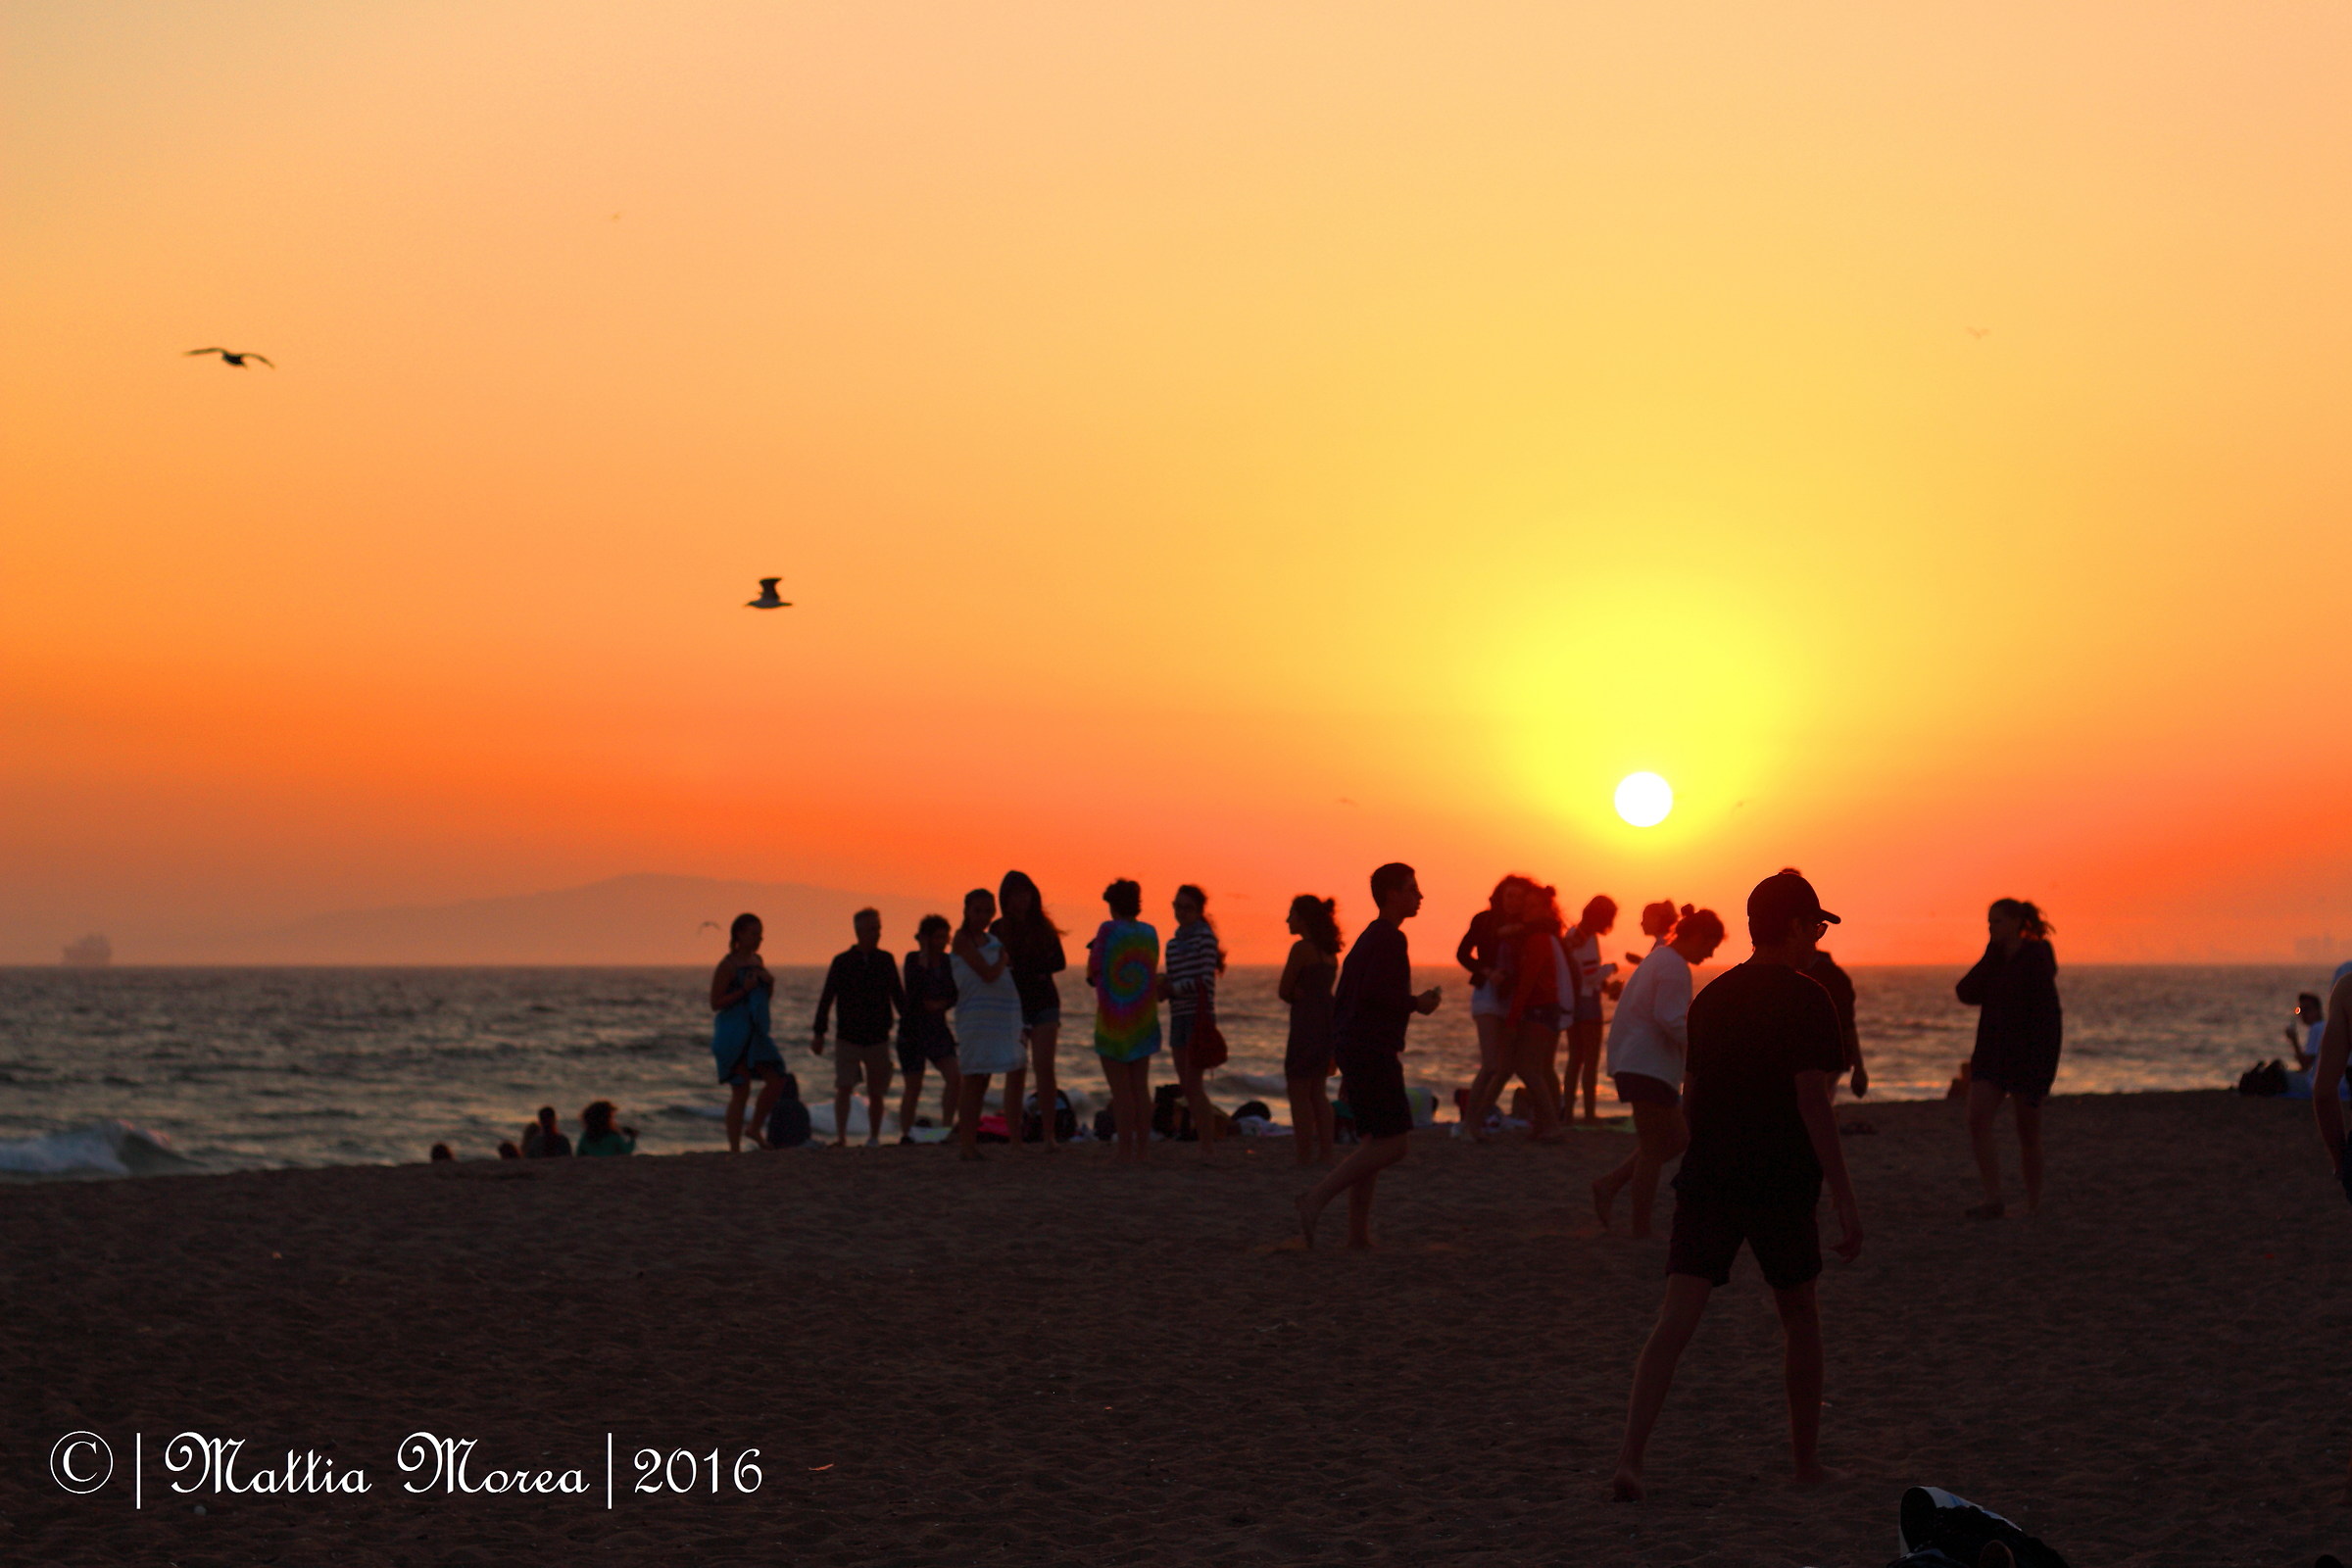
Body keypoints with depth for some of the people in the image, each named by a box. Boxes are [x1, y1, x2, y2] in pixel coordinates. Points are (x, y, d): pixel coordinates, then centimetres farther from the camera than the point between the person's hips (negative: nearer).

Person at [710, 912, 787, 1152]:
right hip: (734, 1036, -8)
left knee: (776, 1080, 2)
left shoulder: (757, 960, 13)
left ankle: (755, 1129, 19)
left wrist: (770, 983, 1)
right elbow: (715, 1003, -12)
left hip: (756, 1033, 8)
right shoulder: (727, 966, -10)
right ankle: (734, 1148, 0)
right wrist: (744, 990, -20)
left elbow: (767, 998, 22)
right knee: (741, 1090, -7)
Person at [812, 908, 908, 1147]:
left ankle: (873, 1137, 17)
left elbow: (898, 997, 12)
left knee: (876, 1093, 5)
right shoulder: (842, 961, -2)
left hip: (878, 1039, 2)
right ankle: (840, 1135, -13)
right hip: (848, 1038, -2)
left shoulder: (886, 960, 5)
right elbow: (826, 999, 1)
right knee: (844, 1087, -13)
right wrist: (818, 1033, -2)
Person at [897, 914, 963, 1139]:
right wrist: (923, 963, -28)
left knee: (955, 1077, -13)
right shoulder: (913, 959, -10)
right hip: (913, 1030, -4)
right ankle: (905, 1135, 8)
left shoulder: (948, 962, 3)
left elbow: (955, 995, 7)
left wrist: (942, 1004, -12)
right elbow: (911, 991, -25)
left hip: (937, 1029, 4)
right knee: (913, 1087, -1)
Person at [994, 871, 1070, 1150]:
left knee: (1044, 1068, -10)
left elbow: (1060, 962, 3)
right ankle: (1015, 1139, -2)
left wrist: (1028, 969, -11)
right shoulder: (999, 929, 4)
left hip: (1044, 1002, 1)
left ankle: (1049, 1134, -7)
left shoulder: (1043, 926, 8)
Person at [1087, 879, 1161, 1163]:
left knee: (1120, 1089, -4)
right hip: (1143, 1020, 5)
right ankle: (1142, 1151, 8)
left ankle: (1125, 1152, -6)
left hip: (1113, 1021, -5)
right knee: (1140, 1087, 8)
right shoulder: (1149, 933, 5)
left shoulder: (1109, 929, -11)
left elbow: (1093, 975, -9)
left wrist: (1093, 951, 12)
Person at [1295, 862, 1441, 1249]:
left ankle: (1358, 1233, 7)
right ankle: (1318, 1197, -15)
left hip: (1350, 1047, 10)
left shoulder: (1368, 938, 20)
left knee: (1374, 1142, 10)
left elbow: (1341, 1000, 23)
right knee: (1393, 1143, -11)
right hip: (1372, 1049, -10)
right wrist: (1416, 1004, -8)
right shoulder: (1389, 938, -10)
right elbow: (1373, 992, -24)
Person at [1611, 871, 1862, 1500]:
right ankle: (1807, 1461, 25)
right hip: (1780, 1185, -4)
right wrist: (1845, 1200, -13)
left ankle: (1630, 1459, -17)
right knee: (1800, 1317, 16)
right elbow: (1812, 1103, -13)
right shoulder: (1806, 1001, -7)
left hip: (1705, 1180, 4)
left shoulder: (1710, 999, 12)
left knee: (1674, 1321, -4)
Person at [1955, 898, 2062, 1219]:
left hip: (2028, 1056, -6)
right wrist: (1990, 957, -7)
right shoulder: (1995, 960, 10)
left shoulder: (2036, 958, -11)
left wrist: (2040, 1067, -21)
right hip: (1992, 1053, 6)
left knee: (2028, 1133, 4)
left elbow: (2048, 1015, -15)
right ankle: (1993, 1199, -11)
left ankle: (2033, 1205, 16)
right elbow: (1968, 993, -2)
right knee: (1977, 1120, -11)